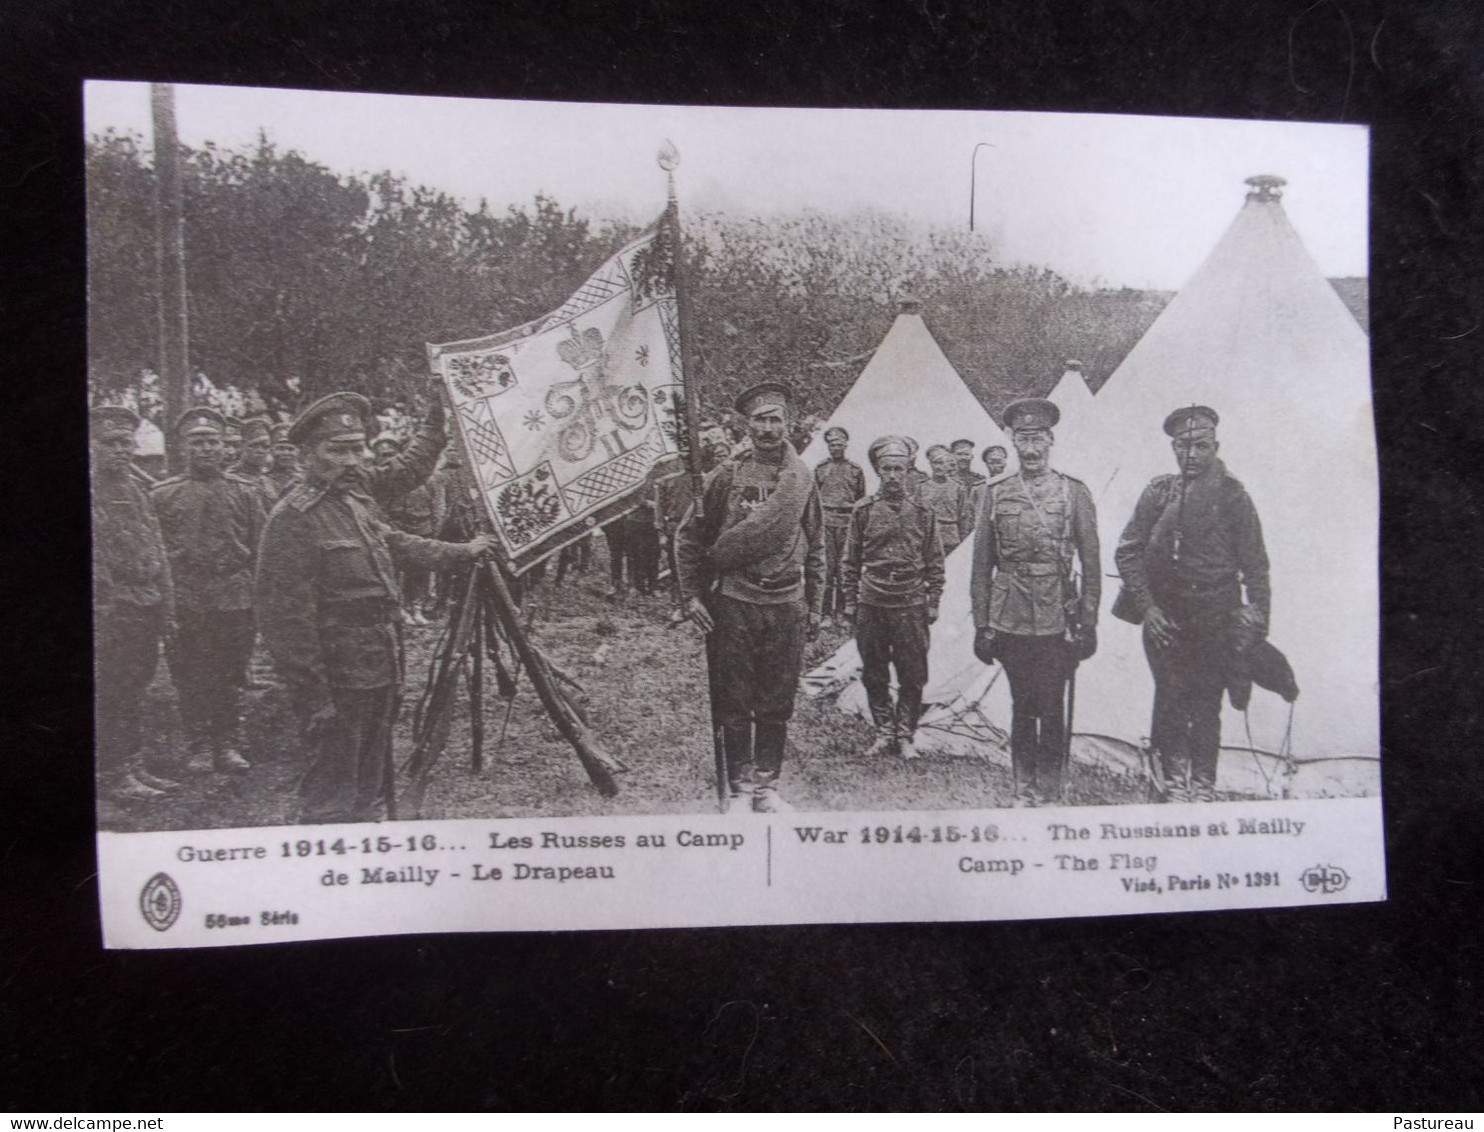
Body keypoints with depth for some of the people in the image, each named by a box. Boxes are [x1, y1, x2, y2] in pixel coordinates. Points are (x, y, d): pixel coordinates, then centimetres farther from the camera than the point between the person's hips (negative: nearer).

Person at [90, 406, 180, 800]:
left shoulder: (137, 489, 15)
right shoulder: (94, 491, -9)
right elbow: (94, 557, -15)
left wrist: (165, 604, 14)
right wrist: (102, 607, -18)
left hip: (146, 609, 7)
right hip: (111, 608, -7)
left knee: (133, 690, 14)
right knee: (112, 692, -1)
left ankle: (133, 766, 22)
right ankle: (113, 773, 8)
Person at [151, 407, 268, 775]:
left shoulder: (245, 492, 7)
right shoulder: (163, 495, 6)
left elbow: (260, 550, 7)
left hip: (235, 599, 0)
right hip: (184, 602, 0)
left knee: (231, 676, 5)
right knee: (189, 676, 4)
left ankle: (227, 745, 15)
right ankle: (200, 747, 15)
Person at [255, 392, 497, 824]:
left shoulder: (359, 498, 10)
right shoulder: (294, 518, -18)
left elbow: (394, 542, 29)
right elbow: (287, 619, -20)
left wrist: (461, 551, 34)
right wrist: (315, 700, -21)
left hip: (381, 676, 9)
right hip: (340, 685, -9)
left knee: (369, 795, 21)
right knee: (332, 804, -3)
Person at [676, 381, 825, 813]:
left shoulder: (802, 480, 6)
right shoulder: (725, 477, -1)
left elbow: (815, 548, 13)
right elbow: (689, 537, 4)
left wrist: (813, 607, 11)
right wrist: (692, 595, -1)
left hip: (787, 606, 2)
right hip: (733, 603, -2)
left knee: (777, 704, 8)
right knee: (734, 703, 4)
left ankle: (767, 785, 21)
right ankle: (739, 787, 17)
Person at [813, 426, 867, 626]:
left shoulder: (855, 469, 9)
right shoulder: (820, 468, 10)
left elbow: (861, 499, 11)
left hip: (848, 523, 0)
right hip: (825, 522, 0)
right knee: (826, 568, -6)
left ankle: (842, 610, 12)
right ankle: (827, 613, -3)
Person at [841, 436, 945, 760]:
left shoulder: (923, 512, 3)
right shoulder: (863, 511, 3)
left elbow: (935, 563, 7)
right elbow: (851, 561, 8)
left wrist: (932, 602, 2)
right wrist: (850, 601, 5)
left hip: (911, 606, 0)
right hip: (871, 605, 1)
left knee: (913, 677, 3)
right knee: (874, 676, 7)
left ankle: (906, 736, 15)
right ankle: (884, 733, 20)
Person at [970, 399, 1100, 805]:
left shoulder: (1074, 492, 2)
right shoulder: (996, 493, 5)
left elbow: (1091, 564, 3)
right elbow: (982, 565, 7)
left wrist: (1088, 624, 0)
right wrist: (981, 624, 4)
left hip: (1057, 621, -1)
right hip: (1010, 620, 1)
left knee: (1052, 708, 3)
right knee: (1022, 707, 10)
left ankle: (1050, 792, 16)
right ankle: (1023, 791, 20)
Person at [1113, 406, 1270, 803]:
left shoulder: (1233, 495, 2)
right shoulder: (1158, 491, 3)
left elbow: (1255, 565, 4)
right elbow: (1127, 552, 3)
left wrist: (1258, 619, -1)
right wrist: (1146, 606, -5)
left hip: (1216, 620, 0)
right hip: (1165, 617, 1)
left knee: (1207, 702, 4)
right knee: (1171, 696, 0)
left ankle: (1203, 783, 15)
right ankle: (1173, 778, 13)